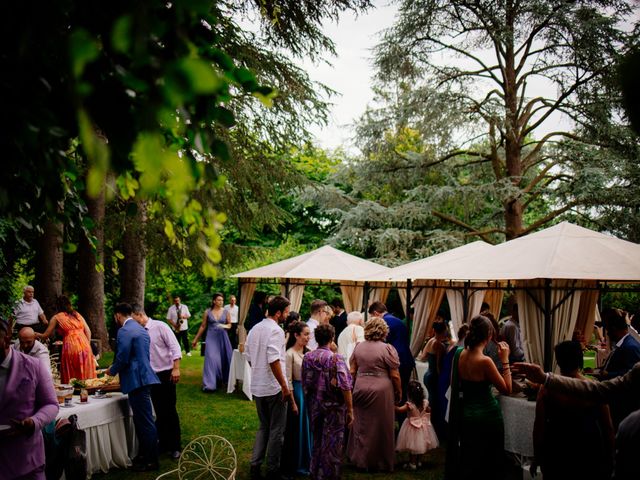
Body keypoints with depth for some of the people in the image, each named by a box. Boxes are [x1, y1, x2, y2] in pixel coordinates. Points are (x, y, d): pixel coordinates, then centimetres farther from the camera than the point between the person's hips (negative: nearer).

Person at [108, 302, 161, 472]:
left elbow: (122, 358, -17)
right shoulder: (140, 329, 17)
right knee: (142, 420, 17)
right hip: (143, 376, 10)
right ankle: (145, 454, 25)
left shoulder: (124, 331, -13)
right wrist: (117, 369, 28)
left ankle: (152, 461, 3)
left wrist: (112, 370, 2)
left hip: (137, 380, -10)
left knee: (145, 421, -3)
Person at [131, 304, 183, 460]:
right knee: (159, 412, 12)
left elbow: (175, 347, -14)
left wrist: (176, 368, -20)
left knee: (170, 410, 1)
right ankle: (163, 443, 23)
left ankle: (175, 446, 10)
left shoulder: (160, 327, -10)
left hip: (166, 373, -5)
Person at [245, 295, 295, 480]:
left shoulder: (254, 329, 9)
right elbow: (274, 360, -25)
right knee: (277, 429, 6)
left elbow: (248, 356, 14)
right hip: (274, 388, -8)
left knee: (263, 427, 20)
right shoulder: (275, 330, -17)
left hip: (257, 387, 8)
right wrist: (285, 387, -21)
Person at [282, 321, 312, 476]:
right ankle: (293, 466, 20)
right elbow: (288, 381, -14)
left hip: (309, 392, 7)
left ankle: (306, 462, 31)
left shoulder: (307, 352, 5)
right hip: (297, 392, -7)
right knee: (296, 429, 5)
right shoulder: (290, 354, -14)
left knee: (308, 427, 15)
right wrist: (292, 402, -15)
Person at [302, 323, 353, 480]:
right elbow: (345, 386, -17)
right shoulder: (336, 358, -16)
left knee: (316, 440, 19)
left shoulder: (307, 357, -3)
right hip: (333, 407, -5)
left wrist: (310, 402, 16)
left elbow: (304, 384, 3)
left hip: (314, 406, 5)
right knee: (332, 443, 7)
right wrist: (350, 410, -9)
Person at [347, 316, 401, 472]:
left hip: (360, 388, 4)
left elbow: (352, 371, 7)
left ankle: (360, 459, 23)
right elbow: (395, 375, -8)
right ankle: (381, 462, 16)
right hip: (381, 389, -4)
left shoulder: (358, 347, 4)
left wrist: (353, 387, 17)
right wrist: (398, 392, 4)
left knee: (361, 425, 14)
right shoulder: (388, 349, -9)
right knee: (380, 427, 7)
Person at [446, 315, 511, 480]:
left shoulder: (459, 353, -3)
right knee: (487, 464, 11)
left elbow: (455, 383, 10)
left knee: (467, 460, 23)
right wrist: (505, 360, -13)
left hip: (464, 414, 7)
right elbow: (507, 390, -15)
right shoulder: (485, 361, -24)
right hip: (487, 417, -7)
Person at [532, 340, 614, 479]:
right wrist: (609, 458, 6)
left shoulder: (547, 388, -15)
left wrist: (537, 457, 0)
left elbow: (539, 426, -12)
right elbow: (607, 427, -7)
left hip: (556, 451, 0)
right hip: (589, 451, 0)